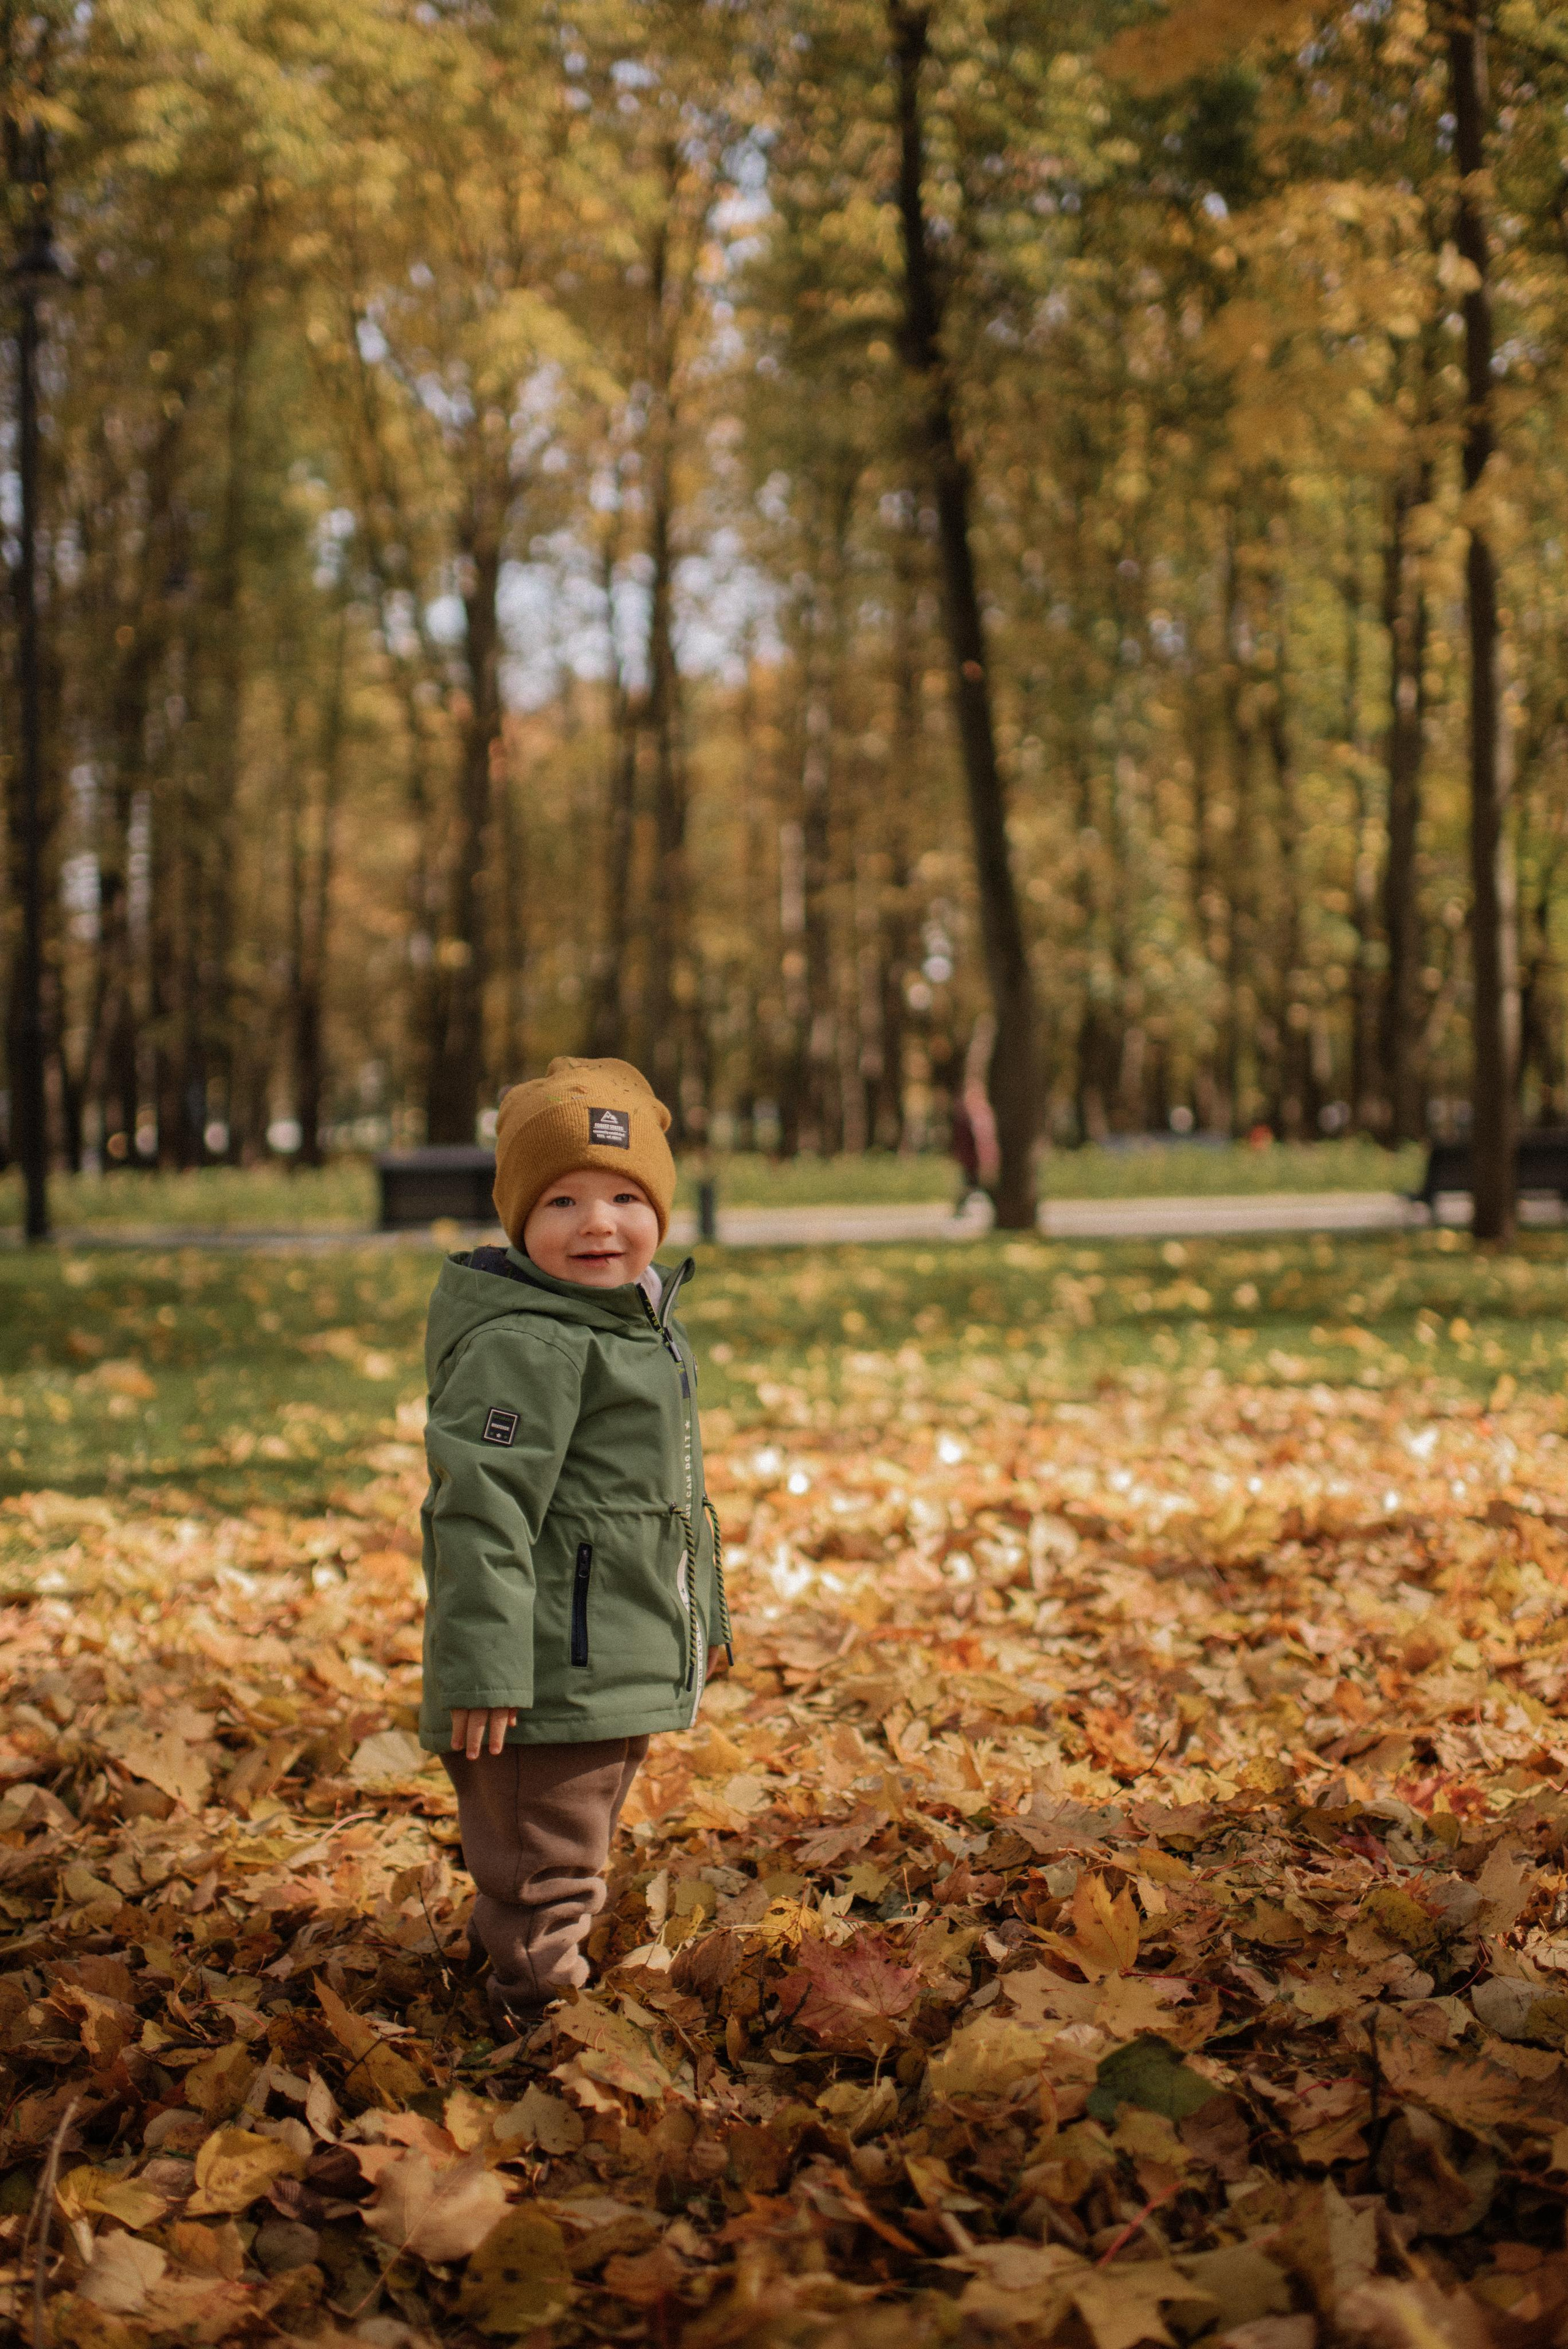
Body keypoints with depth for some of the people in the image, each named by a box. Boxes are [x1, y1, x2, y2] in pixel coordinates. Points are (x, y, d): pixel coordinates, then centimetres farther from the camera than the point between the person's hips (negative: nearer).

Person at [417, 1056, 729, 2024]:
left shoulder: (646, 1329, 14)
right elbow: (481, 1511, -24)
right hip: (548, 1687, -10)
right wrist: (482, 1671, -26)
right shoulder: (521, 1346, -19)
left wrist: (697, 1637, 28)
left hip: (617, 1678, 10)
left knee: (571, 1863, 25)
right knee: (545, 1871, 2)